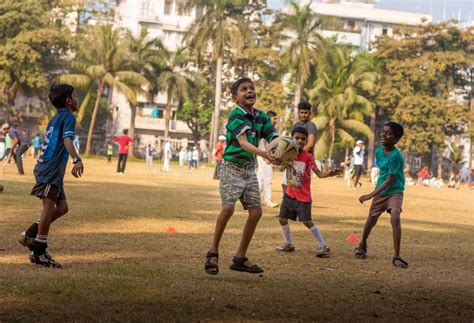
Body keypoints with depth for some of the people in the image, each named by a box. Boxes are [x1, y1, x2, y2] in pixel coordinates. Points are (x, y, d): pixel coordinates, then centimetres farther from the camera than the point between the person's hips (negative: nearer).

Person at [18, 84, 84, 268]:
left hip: (51, 170, 10)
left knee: (62, 208, 11)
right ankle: (39, 253, -2)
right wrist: (77, 160, -41)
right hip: (50, 170, -10)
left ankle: (30, 235, 14)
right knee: (49, 208, -7)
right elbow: (67, 140, -26)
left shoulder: (57, 118, 20)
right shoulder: (68, 117, -9)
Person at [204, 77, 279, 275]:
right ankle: (213, 252, -1)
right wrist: (264, 154, -45)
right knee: (228, 208, -19)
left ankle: (240, 258, 13)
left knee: (256, 211, 2)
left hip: (250, 169, 7)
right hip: (232, 167, -7)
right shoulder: (236, 115, -16)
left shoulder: (261, 117, 5)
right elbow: (243, 142, -29)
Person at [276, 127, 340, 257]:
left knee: (307, 221, -11)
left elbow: (319, 173, -21)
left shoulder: (308, 157, -13)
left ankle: (323, 246, -2)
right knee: (282, 219, 10)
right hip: (290, 194, 5)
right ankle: (288, 244, 30)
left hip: (303, 196, -5)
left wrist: (329, 173, -42)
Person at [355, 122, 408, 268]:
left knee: (395, 219, -28)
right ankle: (363, 245, 46)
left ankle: (396, 257, -25)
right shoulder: (379, 151, 1)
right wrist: (375, 193, 17)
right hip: (380, 191, 7)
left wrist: (371, 195, -24)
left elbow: (390, 180, -23)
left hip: (394, 191, -7)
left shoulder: (396, 156, -22)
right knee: (371, 219, 18)